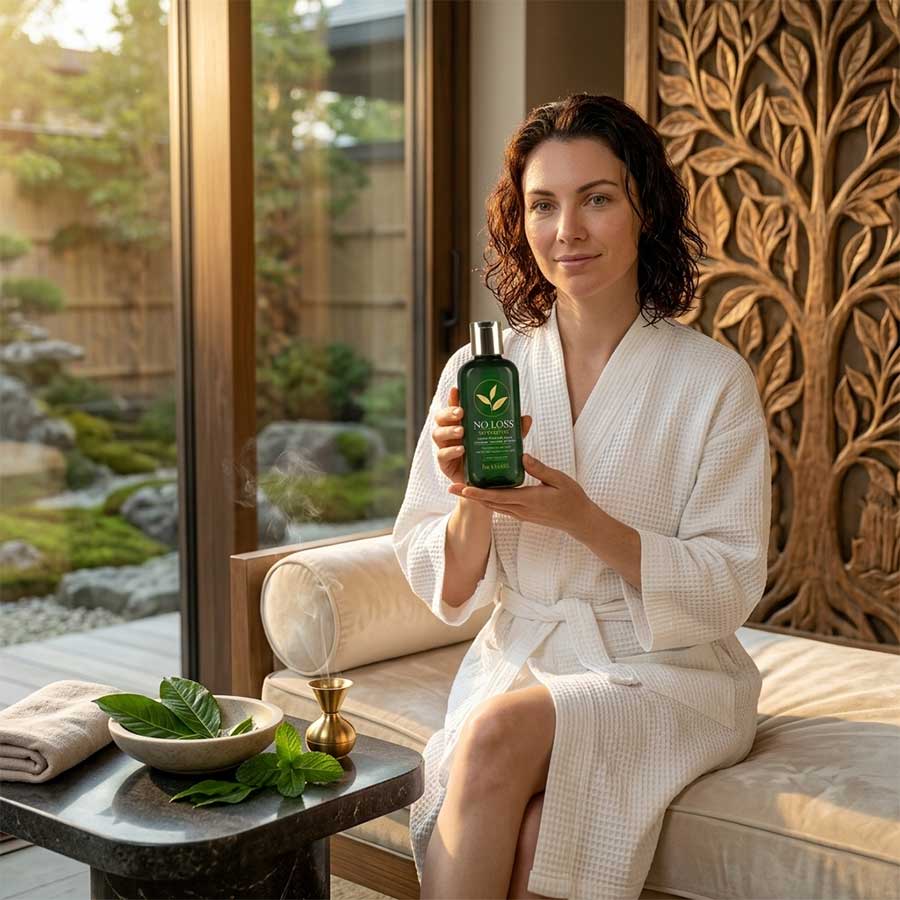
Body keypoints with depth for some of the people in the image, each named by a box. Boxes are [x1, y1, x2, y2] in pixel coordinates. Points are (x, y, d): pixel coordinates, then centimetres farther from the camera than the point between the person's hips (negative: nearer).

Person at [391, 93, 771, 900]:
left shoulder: (714, 380, -5)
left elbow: (730, 591, -7)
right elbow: (445, 591, 4)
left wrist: (583, 518, -22)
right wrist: (473, 503, -18)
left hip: (668, 675, -2)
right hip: (519, 663, 2)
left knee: (501, 734, -30)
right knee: (528, 831, -29)